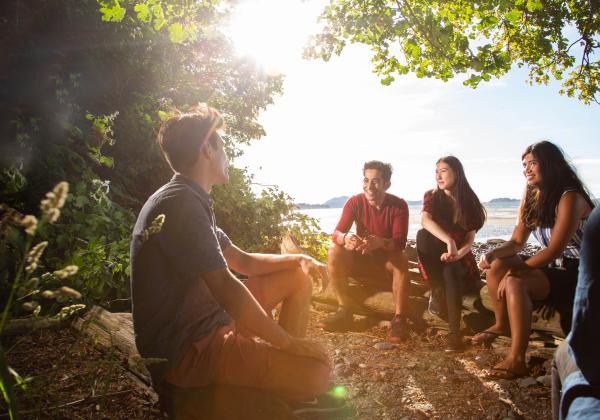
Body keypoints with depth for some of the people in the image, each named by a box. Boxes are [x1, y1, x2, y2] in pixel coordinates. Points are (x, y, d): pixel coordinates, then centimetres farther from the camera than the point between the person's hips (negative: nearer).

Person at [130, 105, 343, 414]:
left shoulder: (189, 200, 12)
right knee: (316, 373, -25)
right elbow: (226, 288, -27)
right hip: (186, 351, -10)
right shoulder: (180, 202, -21)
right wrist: (288, 342, -18)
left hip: (211, 317, 10)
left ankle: (284, 365, 14)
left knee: (298, 277, 14)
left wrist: (299, 259, 4)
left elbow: (243, 262, 16)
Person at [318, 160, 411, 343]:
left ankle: (399, 320, -27)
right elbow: (336, 233, -20)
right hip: (362, 261, 2)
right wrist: (345, 238, -46)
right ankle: (345, 311, -18)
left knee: (401, 260, -35)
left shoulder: (399, 205, -15)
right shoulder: (355, 202, -11)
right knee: (334, 252, -25)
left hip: (388, 261, -2)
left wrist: (379, 242, -48)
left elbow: (400, 243, -25)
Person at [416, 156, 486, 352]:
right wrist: (449, 241, -40)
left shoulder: (470, 201, 0)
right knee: (423, 234, -30)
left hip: (460, 258, -1)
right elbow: (425, 221, -24)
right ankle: (437, 291, -19)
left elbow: (470, 239, -5)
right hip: (435, 258, 1)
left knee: (451, 270, -36)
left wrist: (457, 253, -27)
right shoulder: (432, 196, -2)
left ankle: (455, 332, -37)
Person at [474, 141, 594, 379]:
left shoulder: (570, 198, -18)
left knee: (516, 283, -31)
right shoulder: (532, 198, 8)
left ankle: (517, 360, -29)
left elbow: (554, 250, -25)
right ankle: (501, 324, 21)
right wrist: (493, 254, -13)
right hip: (551, 268, 9)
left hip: (577, 276, -9)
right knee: (496, 266, 3)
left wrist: (518, 270, -27)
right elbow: (517, 242, 6)